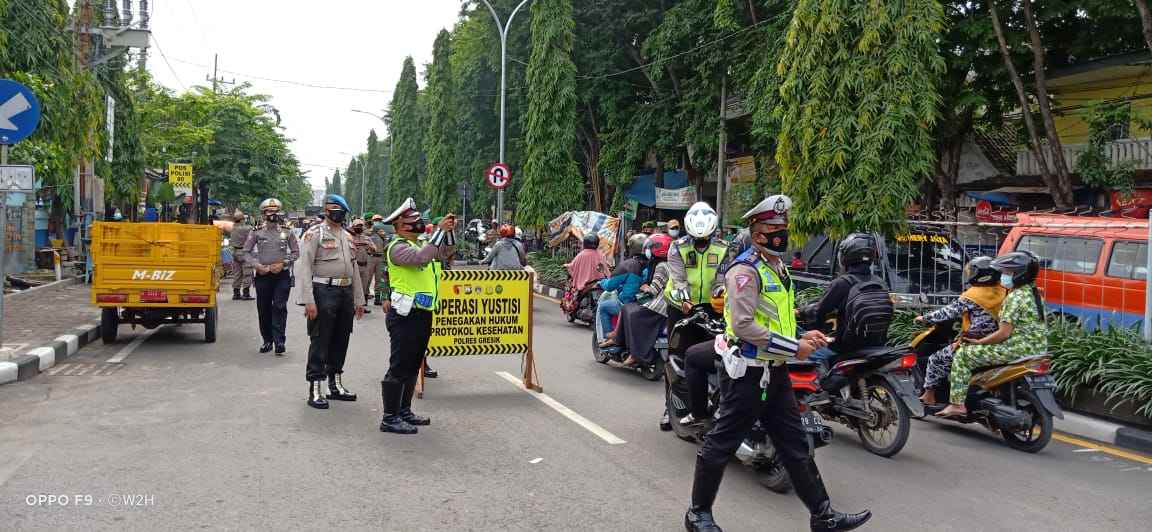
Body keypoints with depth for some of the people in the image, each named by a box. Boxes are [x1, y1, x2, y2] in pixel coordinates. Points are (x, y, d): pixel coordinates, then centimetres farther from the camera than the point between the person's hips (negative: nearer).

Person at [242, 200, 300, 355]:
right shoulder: (256, 232, 4)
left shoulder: (287, 232, 4)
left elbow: (296, 252, 8)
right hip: (263, 275, 1)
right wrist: (256, 265, -8)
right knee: (264, 309, 7)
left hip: (282, 274, -1)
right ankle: (267, 340, 18)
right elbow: (245, 252, 6)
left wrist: (283, 263, -6)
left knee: (280, 307, -8)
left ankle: (279, 340, -9)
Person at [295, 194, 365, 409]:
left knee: (341, 340, 13)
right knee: (320, 341, -3)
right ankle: (315, 390, 3)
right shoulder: (315, 234, -5)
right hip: (324, 292, -7)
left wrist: (359, 299, 17)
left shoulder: (348, 236, 17)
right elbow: (305, 268, -12)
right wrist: (308, 300, -20)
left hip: (346, 293, 7)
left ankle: (336, 384, 25)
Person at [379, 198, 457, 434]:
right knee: (399, 367, -6)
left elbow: (445, 251, 17)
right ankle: (390, 418, -1)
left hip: (422, 314, 10)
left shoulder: (420, 244, 15)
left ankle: (404, 411, 26)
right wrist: (440, 230, -26)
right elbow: (421, 257, -30)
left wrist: (449, 230, 0)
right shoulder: (398, 247, -13)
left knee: (413, 366, 16)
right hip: (406, 316, -10)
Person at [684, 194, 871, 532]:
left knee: (795, 447, 13)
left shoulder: (779, 269, 16)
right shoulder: (746, 270, -15)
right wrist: (793, 348, -20)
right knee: (722, 444, 2)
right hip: (748, 373, -9)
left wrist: (801, 336, 7)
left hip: (776, 372, 9)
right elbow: (743, 325, -24)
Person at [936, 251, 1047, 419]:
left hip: (1017, 348, -10)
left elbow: (1004, 333, -19)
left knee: (963, 354, -7)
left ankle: (957, 404, -10)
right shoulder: (1033, 293, 15)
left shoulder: (1015, 297, -15)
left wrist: (978, 342, -6)